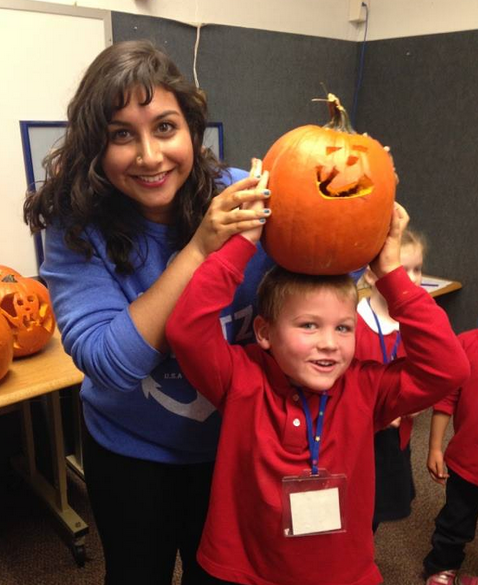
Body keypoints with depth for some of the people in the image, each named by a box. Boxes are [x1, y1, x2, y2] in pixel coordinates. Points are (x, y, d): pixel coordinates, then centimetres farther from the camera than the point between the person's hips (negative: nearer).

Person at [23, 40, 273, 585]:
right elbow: (108, 363, -31)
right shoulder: (79, 227, -21)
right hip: (132, 453, 0)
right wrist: (198, 248, -37)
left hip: (235, 442, 1)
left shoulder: (243, 198, -19)